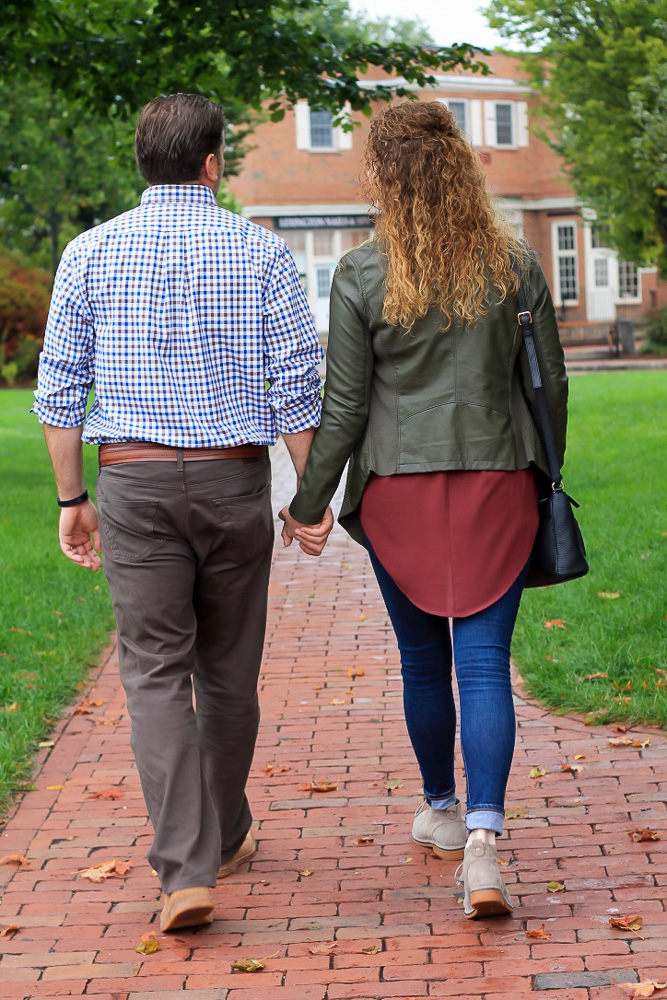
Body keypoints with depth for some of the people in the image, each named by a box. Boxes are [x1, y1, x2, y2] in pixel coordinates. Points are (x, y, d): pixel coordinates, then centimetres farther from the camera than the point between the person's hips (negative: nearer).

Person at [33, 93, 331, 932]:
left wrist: (72, 499, 9)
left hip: (134, 483, 0)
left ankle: (186, 870, -14)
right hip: (234, 482, 1)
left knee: (155, 675, -2)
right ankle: (223, 838, 31)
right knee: (228, 670, 15)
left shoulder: (91, 252, 1)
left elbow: (60, 388, 1)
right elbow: (298, 384, -4)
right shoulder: (260, 252, -1)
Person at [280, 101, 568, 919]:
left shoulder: (362, 276, -8)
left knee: (422, 659, 15)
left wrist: (308, 505, 5)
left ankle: (442, 812, 32)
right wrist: (542, 473, 21)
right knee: (485, 661, -1)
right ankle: (483, 836, -15)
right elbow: (549, 383, 6)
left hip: (399, 489, -1)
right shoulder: (514, 265, 0)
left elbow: (343, 407, -6)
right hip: (497, 483, 1)